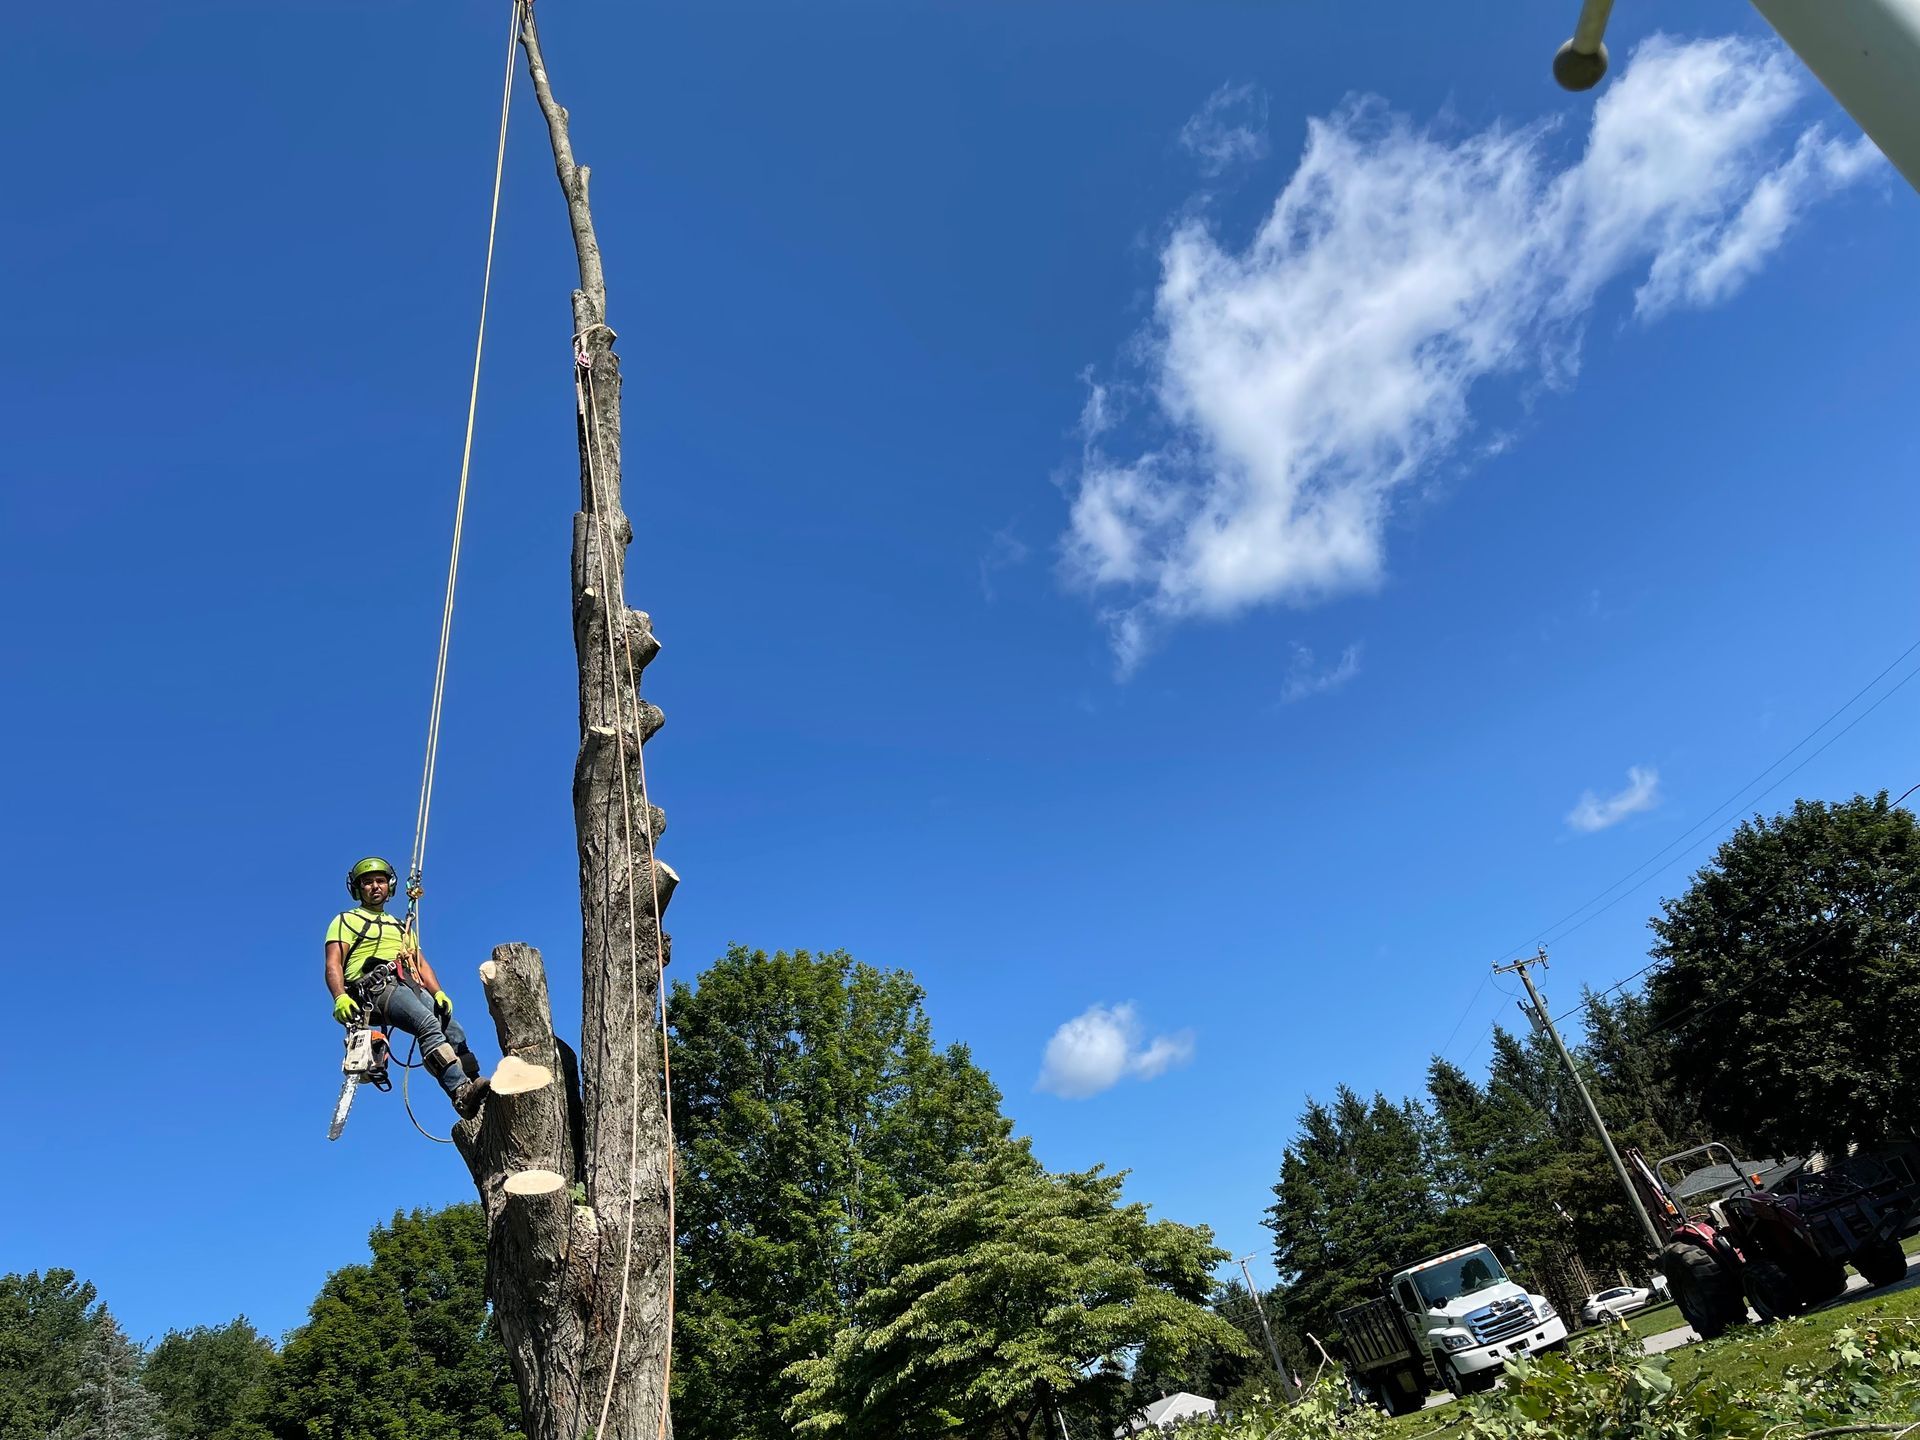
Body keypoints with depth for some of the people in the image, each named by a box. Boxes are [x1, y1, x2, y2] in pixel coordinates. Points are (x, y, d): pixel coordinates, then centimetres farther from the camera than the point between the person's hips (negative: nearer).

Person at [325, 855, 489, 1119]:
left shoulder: (401, 927, 35)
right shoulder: (346, 921, 17)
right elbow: (333, 964, 2)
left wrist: (438, 993, 5)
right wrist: (340, 998, -18)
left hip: (411, 987, 7)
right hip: (376, 988, -7)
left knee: (455, 1033, -17)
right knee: (429, 1025, -32)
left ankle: (476, 1092, -28)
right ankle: (462, 1093, -47)